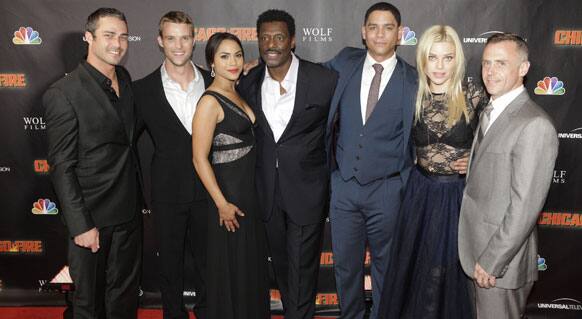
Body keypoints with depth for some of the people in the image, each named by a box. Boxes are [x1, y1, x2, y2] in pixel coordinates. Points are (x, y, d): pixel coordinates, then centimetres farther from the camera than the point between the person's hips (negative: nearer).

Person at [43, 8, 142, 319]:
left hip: (130, 211, 6)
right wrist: (81, 226, -18)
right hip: (93, 217, -6)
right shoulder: (63, 93, -17)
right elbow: (61, 167, -16)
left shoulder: (124, 79, 5)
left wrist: (138, 196, 12)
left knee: (126, 293, 21)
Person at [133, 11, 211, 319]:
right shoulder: (143, 89, -7)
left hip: (207, 187, 2)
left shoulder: (212, 83, -2)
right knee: (170, 260, 14)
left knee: (207, 256, 18)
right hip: (168, 191, -2)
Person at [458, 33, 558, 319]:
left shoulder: (535, 125, -21)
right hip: (475, 247, 8)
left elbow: (525, 206, -22)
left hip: (502, 257, -8)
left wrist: (491, 262, -18)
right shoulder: (490, 112, 9)